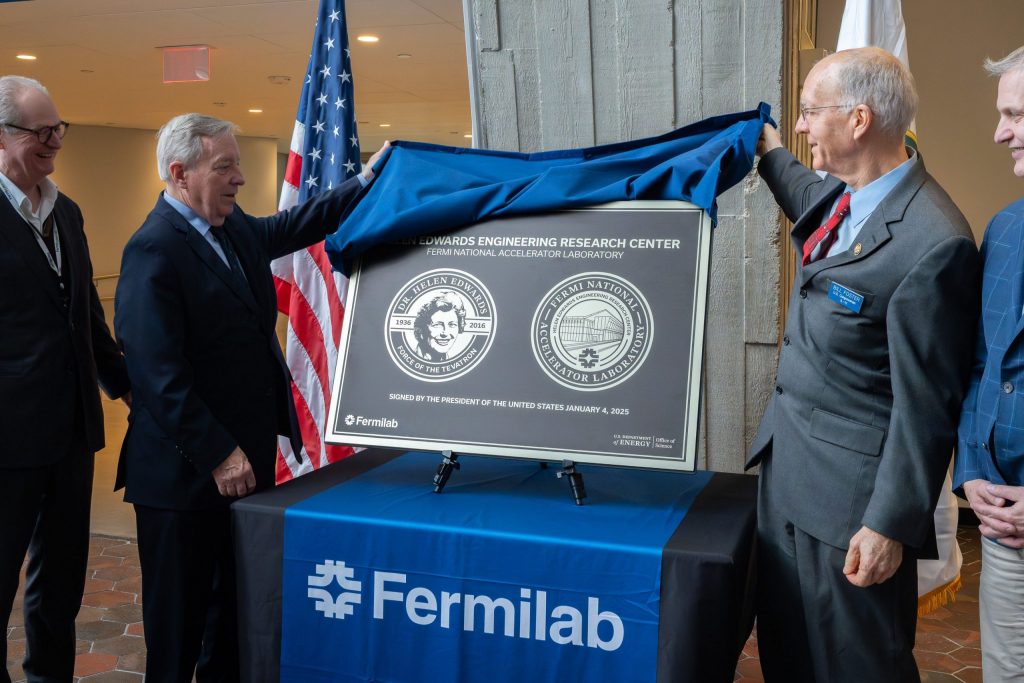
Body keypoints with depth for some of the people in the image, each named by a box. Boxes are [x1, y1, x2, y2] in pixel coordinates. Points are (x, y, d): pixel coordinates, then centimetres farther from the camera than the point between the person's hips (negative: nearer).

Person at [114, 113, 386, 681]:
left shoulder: (235, 228, 7)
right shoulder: (154, 250, -19)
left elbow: (292, 227, 26)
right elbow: (158, 373, -23)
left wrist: (366, 179, 19)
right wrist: (218, 454, -21)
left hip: (246, 452, 9)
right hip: (188, 472, -9)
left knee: (237, 601, 22)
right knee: (179, 614, 8)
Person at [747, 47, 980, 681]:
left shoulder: (932, 245, -25)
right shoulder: (839, 193, 1)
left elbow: (925, 403, -21)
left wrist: (890, 525, -17)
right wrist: (771, 156, 40)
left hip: (850, 493, -8)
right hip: (788, 465, 8)